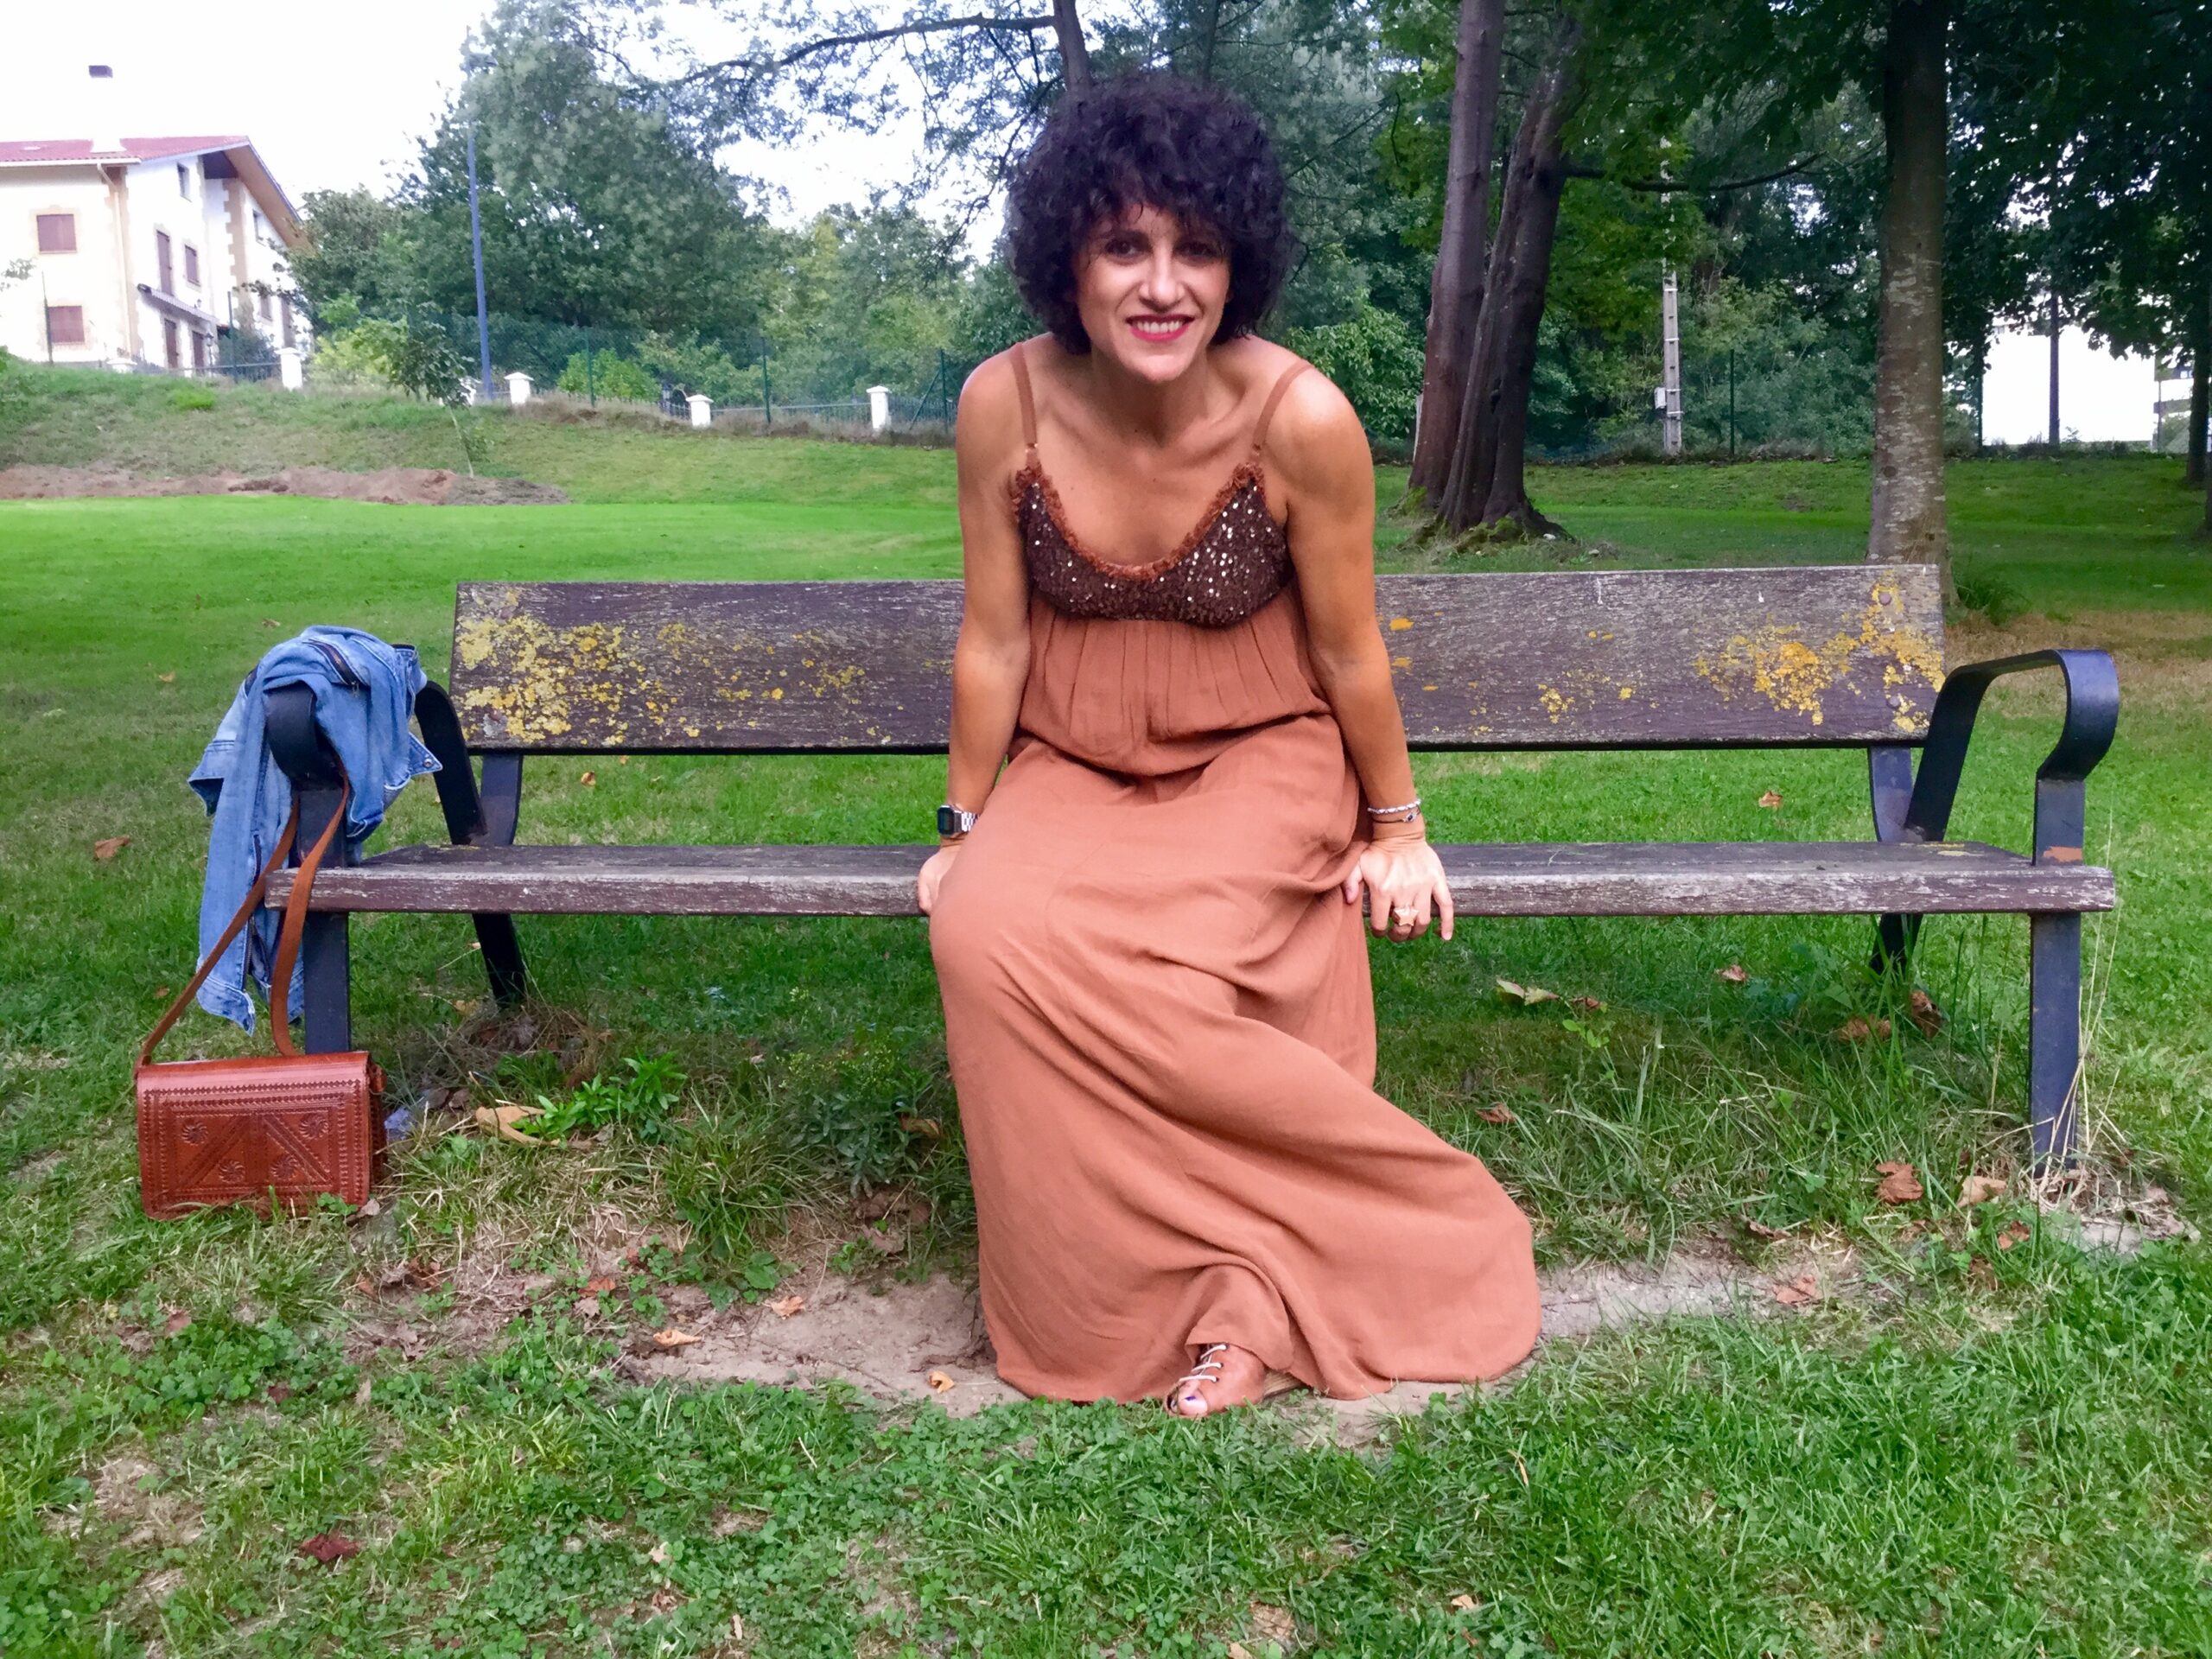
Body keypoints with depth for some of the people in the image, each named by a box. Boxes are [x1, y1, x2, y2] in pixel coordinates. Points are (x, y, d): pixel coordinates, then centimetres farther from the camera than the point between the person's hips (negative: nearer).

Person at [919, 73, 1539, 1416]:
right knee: (989, 932, -27)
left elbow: (1350, 652, -6)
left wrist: (1396, 828, 4)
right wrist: (965, 827, 6)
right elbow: (993, 639, -2)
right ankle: (1110, 1305, -7)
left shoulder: (1301, 419, -19)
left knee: (1144, 973, -30)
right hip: (1071, 769, 3)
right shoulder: (1005, 406, -13)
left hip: (1258, 762, -2)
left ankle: (1227, 1290, -4)